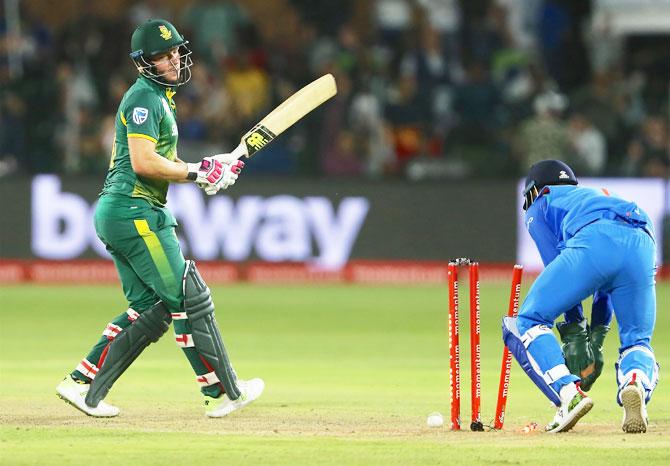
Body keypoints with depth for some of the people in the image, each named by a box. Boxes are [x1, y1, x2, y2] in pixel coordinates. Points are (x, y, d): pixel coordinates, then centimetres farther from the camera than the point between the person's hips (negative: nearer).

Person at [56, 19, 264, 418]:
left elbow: (166, 165, 25)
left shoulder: (160, 99, 22)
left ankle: (82, 384, 8)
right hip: (135, 211, -10)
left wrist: (210, 168, 9)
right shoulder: (144, 97, -11)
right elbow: (143, 163, -22)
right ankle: (223, 392, -3)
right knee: (189, 298, -7)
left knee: (150, 309, 10)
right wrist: (197, 172, -14)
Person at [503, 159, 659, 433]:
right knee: (636, 340, 19)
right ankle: (636, 383, -16)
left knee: (526, 323, 6)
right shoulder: (597, 195, 47)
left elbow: (556, 264, 17)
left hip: (593, 243, -4)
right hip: (643, 248, 4)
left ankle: (569, 393, -15)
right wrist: (598, 333, 35)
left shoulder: (539, 207, 31)